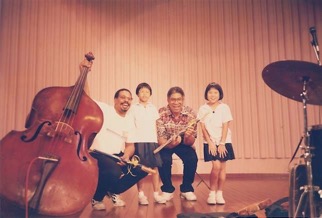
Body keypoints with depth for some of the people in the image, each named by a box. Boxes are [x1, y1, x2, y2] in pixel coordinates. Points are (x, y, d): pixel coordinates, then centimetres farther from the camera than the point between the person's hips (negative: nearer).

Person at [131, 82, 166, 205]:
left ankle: (156, 194, 7)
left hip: (152, 141, 2)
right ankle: (141, 195, 8)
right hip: (138, 141, -2)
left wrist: (157, 140, 8)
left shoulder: (153, 109, 14)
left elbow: (155, 126, 15)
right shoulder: (133, 108, 6)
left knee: (155, 167, -1)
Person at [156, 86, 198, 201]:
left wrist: (188, 137, -42)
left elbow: (190, 142, -18)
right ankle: (167, 190, -3)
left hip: (184, 143, 1)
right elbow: (160, 139, -23)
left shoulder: (190, 113, -20)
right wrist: (170, 144, -45)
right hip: (166, 144, -1)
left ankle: (186, 189, 0)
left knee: (192, 159, -25)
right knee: (164, 160, -28)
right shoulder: (161, 113, -23)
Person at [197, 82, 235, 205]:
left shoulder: (224, 108, -1)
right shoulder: (203, 109, 0)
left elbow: (225, 126, -5)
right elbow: (203, 128, -2)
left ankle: (219, 194, 15)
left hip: (224, 142, 1)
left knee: (222, 167, 3)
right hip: (210, 142, -1)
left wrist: (222, 143, -11)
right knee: (216, 166, -12)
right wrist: (210, 143, -9)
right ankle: (212, 193, 3)